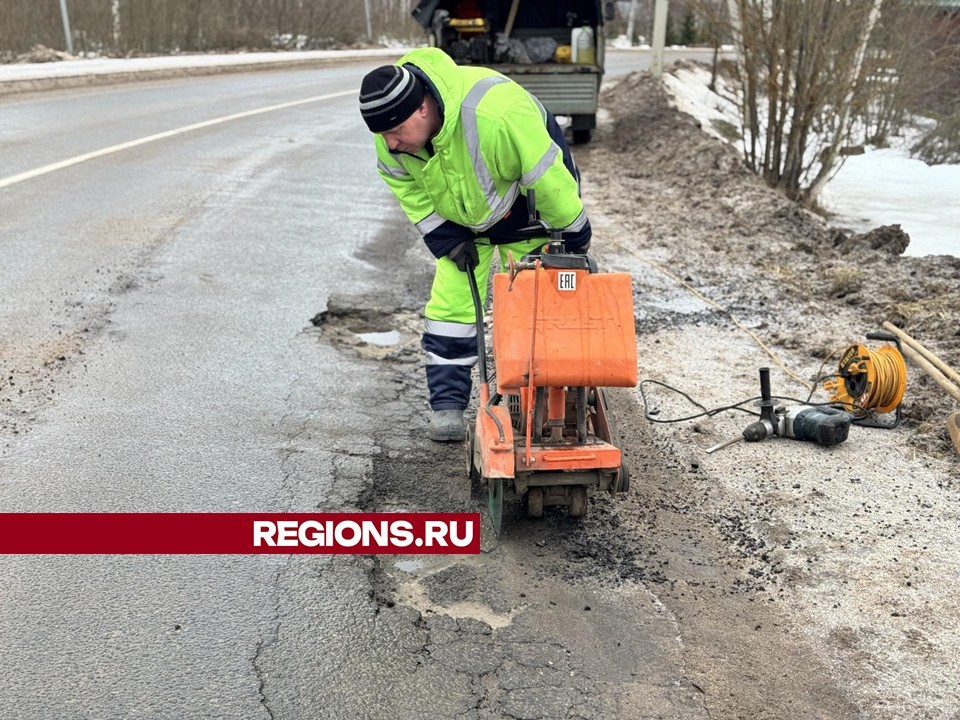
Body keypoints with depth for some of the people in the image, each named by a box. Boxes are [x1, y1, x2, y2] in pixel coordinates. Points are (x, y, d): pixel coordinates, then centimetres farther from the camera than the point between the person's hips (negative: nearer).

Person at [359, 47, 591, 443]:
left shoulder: (493, 113, -43)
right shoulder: (392, 127, -22)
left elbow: (547, 177, -32)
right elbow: (406, 187, -6)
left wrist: (575, 237, -19)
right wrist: (445, 240, -13)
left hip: (525, 210, -4)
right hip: (461, 216, 5)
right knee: (451, 301, -3)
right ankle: (447, 403, 5)